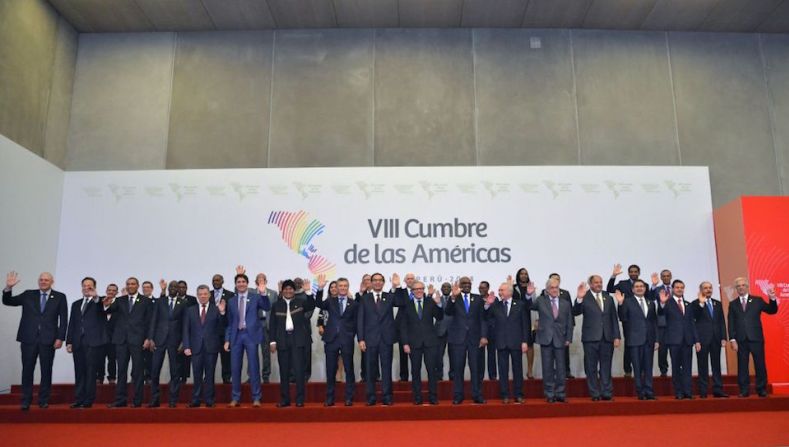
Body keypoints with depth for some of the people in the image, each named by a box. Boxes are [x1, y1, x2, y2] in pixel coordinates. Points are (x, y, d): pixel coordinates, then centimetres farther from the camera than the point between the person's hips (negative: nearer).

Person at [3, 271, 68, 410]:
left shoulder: (60, 297, 4)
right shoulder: (28, 295, 10)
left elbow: (63, 319, 1)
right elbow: (7, 301, 8)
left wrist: (60, 338, -6)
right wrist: (8, 287, -10)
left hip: (48, 340, -1)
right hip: (29, 339, 2)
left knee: (46, 371, 3)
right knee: (27, 370, 4)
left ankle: (43, 400, 12)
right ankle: (26, 401, 12)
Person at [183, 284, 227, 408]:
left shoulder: (216, 309, 3)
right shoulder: (189, 310, 9)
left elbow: (222, 327, -4)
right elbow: (186, 330, 7)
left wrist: (222, 312, -19)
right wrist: (186, 346, -2)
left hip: (211, 347, -1)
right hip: (196, 347, 1)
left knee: (210, 375, 4)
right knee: (197, 375, 5)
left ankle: (209, 400, 10)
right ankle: (195, 400, 12)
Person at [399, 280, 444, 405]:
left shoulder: (430, 302, 5)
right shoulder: (406, 305, 3)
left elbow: (439, 318, -2)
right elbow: (403, 326, 3)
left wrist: (439, 305, -19)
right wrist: (405, 343, -4)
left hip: (430, 341, 0)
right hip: (414, 342, 0)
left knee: (432, 370, 0)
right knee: (415, 371, 5)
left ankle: (433, 397, 9)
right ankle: (417, 398, 12)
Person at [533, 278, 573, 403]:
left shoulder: (565, 304, 9)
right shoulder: (541, 301, 4)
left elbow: (569, 323, 10)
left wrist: (568, 338, 3)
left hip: (560, 339, 1)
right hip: (546, 338, -1)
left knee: (561, 368, 4)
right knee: (547, 368, 3)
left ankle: (560, 394, 13)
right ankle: (549, 394, 11)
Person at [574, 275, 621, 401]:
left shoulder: (608, 298, 12)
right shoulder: (584, 298, -1)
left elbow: (614, 318, 13)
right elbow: (575, 312, -13)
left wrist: (617, 336, 5)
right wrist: (579, 299, -30)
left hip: (607, 337, 3)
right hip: (591, 338, -3)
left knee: (606, 367, 6)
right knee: (591, 367, 2)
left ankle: (607, 393, 12)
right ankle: (595, 394, 10)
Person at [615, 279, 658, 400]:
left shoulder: (651, 303, 14)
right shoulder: (627, 301, 0)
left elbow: (654, 322, 14)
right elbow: (623, 319, -7)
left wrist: (656, 339, 10)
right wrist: (620, 304, -19)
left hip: (649, 340, 4)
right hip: (635, 340, -3)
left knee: (648, 368, 5)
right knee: (638, 368, 1)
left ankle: (649, 392, 10)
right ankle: (641, 392, 8)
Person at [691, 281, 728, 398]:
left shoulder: (718, 304, 15)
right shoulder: (695, 304, 1)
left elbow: (722, 322, 13)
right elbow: (695, 318, -15)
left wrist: (723, 338, 5)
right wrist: (701, 304, -24)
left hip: (716, 339, 4)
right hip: (703, 339, -4)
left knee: (716, 365, 6)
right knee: (703, 366, -1)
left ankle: (718, 390, 10)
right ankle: (703, 391, 2)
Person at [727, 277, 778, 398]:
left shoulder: (757, 300, 8)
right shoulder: (733, 304, 9)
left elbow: (772, 311, 1)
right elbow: (731, 324, 5)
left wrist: (772, 298, -16)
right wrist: (732, 340, -4)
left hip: (756, 338, -1)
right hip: (741, 340, 1)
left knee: (760, 364, 3)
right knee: (742, 366, 3)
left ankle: (761, 389, 13)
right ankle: (744, 390, 9)